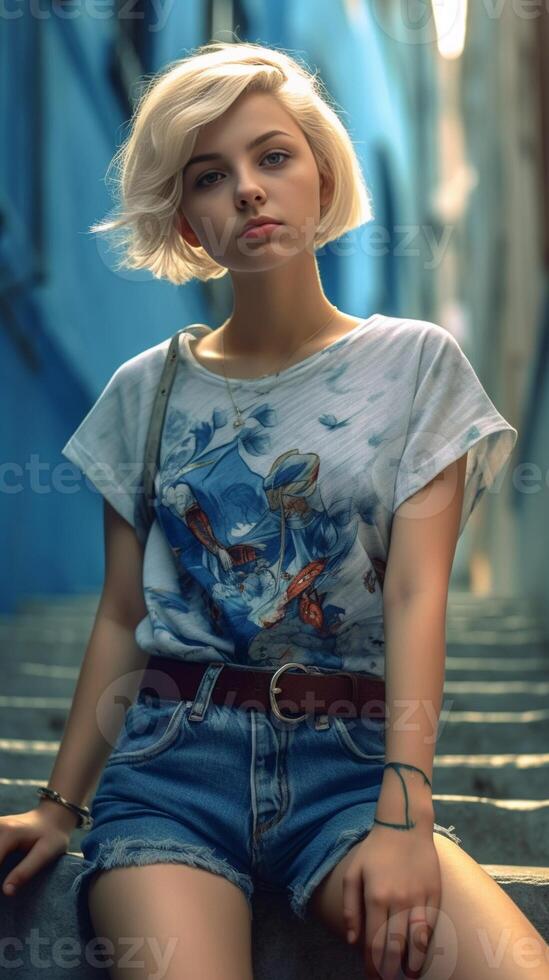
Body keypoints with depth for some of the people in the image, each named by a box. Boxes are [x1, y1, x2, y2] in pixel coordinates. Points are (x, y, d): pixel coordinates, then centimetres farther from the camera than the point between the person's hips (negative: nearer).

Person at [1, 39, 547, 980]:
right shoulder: (145, 391, 9)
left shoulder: (416, 363, 4)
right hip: (171, 755, 1)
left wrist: (405, 819, -16)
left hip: (349, 760, 0)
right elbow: (122, 618, 11)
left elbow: (417, 592, -6)